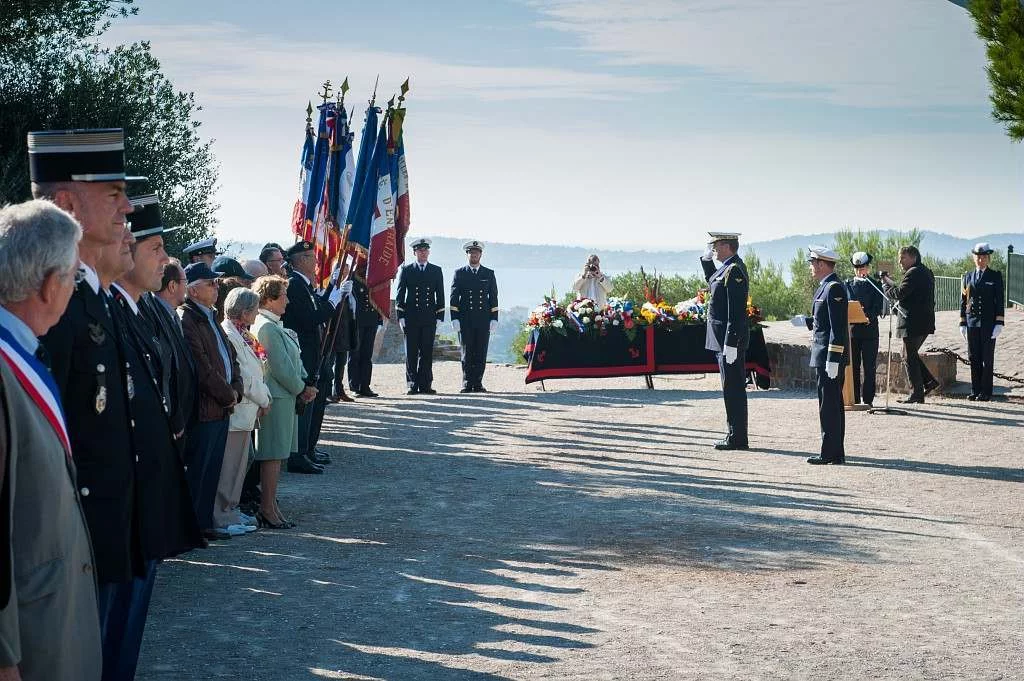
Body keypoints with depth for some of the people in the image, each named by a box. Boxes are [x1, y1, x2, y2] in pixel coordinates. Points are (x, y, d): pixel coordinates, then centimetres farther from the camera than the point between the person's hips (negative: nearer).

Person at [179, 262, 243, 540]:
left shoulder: (210, 319, 17)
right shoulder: (186, 320, -14)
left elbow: (231, 358, 20)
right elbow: (201, 366, -20)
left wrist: (236, 390, 3)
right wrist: (227, 395, -11)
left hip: (222, 408, 9)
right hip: (203, 409, -9)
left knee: (212, 469, 14)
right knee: (197, 472, -2)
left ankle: (204, 522, 21)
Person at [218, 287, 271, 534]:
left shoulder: (240, 334, 13)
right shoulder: (229, 336, -18)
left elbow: (251, 372, 15)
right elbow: (243, 378, -18)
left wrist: (262, 397, 2)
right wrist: (263, 400, -7)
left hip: (244, 411, 10)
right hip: (237, 410, -10)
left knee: (238, 463, 16)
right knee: (230, 465, -3)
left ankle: (230, 510, 25)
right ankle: (224, 516, 2)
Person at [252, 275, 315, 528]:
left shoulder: (274, 325, 15)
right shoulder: (267, 327, -18)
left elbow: (294, 360, 16)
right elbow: (281, 367, -19)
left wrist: (304, 385, 3)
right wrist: (301, 389, -7)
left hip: (285, 395, 10)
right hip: (276, 398, -10)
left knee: (276, 454, 13)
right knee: (273, 454, -5)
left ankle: (270, 505, 19)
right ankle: (268, 509, 0)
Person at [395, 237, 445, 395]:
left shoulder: (436, 271, 11)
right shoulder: (406, 270, 7)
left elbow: (440, 295, 10)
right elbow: (400, 294, 5)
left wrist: (440, 316, 2)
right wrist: (401, 316, -3)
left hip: (429, 317, 1)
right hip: (411, 317, -1)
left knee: (427, 352, 0)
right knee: (411, 352, -1)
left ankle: (425, 385, 3)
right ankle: (413, 384, 3)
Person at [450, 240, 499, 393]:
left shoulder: (489, 274, 12)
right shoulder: (459, 273, 8)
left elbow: (493, 297, 10)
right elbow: (454, 297, 5)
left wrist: (494, 319, 1)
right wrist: (455, 318, -5)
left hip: (483, 319, 1)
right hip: (465, 320, -1)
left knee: (481, 353, 0)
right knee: (467, 353, -1)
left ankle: (477, 383, 4)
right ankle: (467, 384, 2)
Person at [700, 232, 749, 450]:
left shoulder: (734, 271, -17)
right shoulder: (727, 268, 13)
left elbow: (735, 311, -22)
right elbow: (713, 281, 36)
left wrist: (730, 344, -24)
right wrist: (706, 259, 20)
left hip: (730, 337, -10)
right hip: (725, 339, 10)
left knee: (733, 389, -6)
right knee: (733, 389, 13)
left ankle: (737, 438, -2)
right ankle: (736, 435, 19)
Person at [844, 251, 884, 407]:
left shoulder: (875, 285, 6)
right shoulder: (848, 284, 12)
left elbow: (878, 307, -3)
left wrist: (869, 317, -22)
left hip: (870, 331, -2)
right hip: (852, 330, 2)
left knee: (869, 368, -1)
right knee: (853, 367, 3)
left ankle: (868, 399, 2)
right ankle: (854, 399, 9)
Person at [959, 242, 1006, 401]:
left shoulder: (995, 276, 2)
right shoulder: (968, 277, 12)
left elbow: (1000, 301, -2)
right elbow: (963, 300, 12)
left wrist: (999, 323, -10)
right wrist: (962, 323, 7)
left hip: (989, 323, -3)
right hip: (972, 323, 3)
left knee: (987, 358, -1)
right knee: (974, 358, 4)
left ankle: (986, 392, 2)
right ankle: (975, 391, 9)